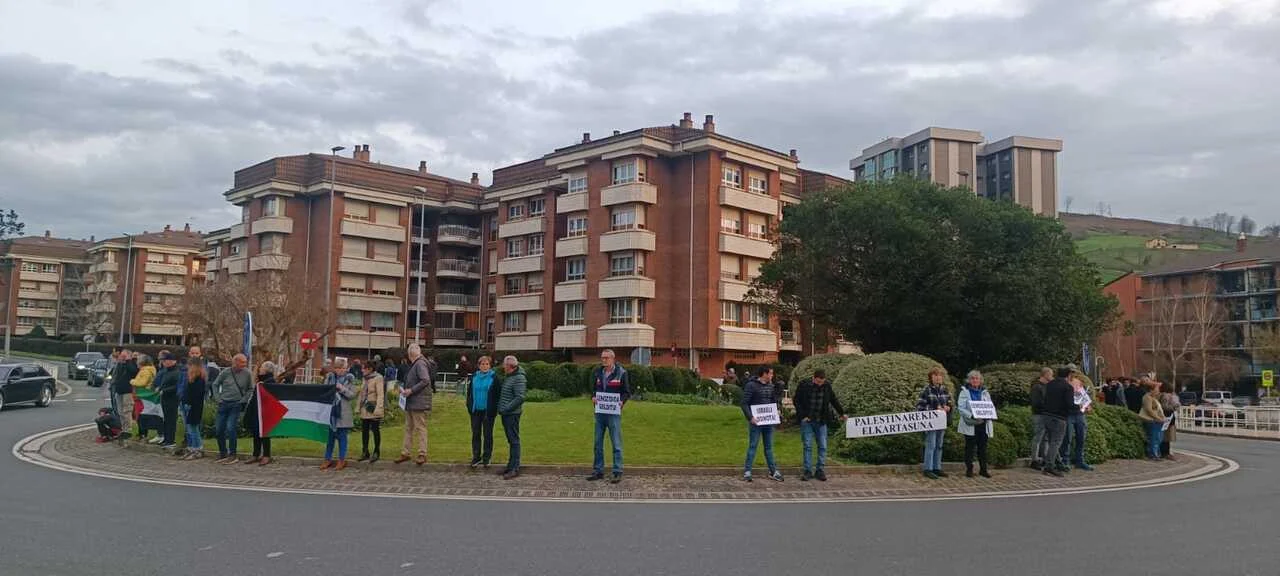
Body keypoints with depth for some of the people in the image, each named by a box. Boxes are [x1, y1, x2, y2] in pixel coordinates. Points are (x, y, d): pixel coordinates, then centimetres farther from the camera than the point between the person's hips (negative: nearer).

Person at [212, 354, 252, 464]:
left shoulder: (247, 374, -3)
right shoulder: (225, 373, -2)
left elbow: (250, 389, 7)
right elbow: (215, 385, 12)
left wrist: (243, 400, -3)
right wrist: (218, 398, 4)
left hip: (236, 405, -3)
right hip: (223, 404, 3)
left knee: (230, 428, -13)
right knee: (218, 430, 5)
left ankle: (232, 455, -3)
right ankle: (223, 453, 21)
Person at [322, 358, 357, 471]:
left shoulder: (350, 378, 0)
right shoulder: (330, 377, 7)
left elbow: (353, 395, -4)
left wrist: (342, 389, -16)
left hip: (343, 412, -3)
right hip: (330, 410, 3)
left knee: (342, 436, 2)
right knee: (329, 435, 9)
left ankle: (342, 460, 11)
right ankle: (328, 459, 18)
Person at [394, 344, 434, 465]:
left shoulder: (420, 364, -15)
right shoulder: (414, 365, 15)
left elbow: (425, 380, -24)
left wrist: (411, 390, -20)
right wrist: (405, 390, 10)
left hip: (419, 403, -10)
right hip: (410, 403, 10)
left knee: (420, 428, -4)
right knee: (408, 428, 13)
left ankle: (422, 454, 1)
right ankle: (405, 453, 20)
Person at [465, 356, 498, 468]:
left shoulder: (494, 377, -4)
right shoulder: (474, 377, 7)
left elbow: (498, 393, -5)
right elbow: (469, 392, 12)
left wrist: (495, 408, -10)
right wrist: (469, 406, 3)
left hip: (488, 411, -3)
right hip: (476, 410, 3)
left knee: (487, 435, 5)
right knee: (475, 434, 8)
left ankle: (486, 458, 14)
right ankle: (476, 457, 16)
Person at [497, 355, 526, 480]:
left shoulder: (519, 378, -15)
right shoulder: (509, 377, 16)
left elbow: (520, 398, -22)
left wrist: (506, 409, -19)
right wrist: (501, 408, 14)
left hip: (512, 414, -10)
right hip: (506, 414, 10)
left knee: (514, 440, -6)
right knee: (511, 440, 14)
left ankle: (514, 469, -4)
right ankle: (512, 465, 21)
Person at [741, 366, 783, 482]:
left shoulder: (771, 386, 10)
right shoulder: (751, 385, -10)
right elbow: (744, 403, -13)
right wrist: (750, 417, -20)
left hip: (768, 422, 6)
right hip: (755, 421, -6)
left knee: (769, 447, 12)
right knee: (752, 446, -2)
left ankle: (773, 472, 18)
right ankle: (747, 472, 4)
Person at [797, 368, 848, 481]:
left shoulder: (827, 386, 0)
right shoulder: (804, 385, -8)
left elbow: (834, 400, 15)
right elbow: (796, 401, -2)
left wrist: (841, 413, 19)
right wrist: (802, 416, -9)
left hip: (821, 421, 3)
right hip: (807, 420, -2)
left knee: (822, 446, 2)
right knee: (807, 446, -2)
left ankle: (820, 471, 10)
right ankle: (808, 471, 4)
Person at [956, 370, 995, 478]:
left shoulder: (985, 393, 14)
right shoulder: (964, 392, 2)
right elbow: (961, 409, -8)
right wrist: (972, 416, -22)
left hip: (983, 425, 3)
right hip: (970, 425, -3)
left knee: (982, 447, 7)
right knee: (969, 448, 1)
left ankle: (983, 469, 15)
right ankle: (969, 469, 9)